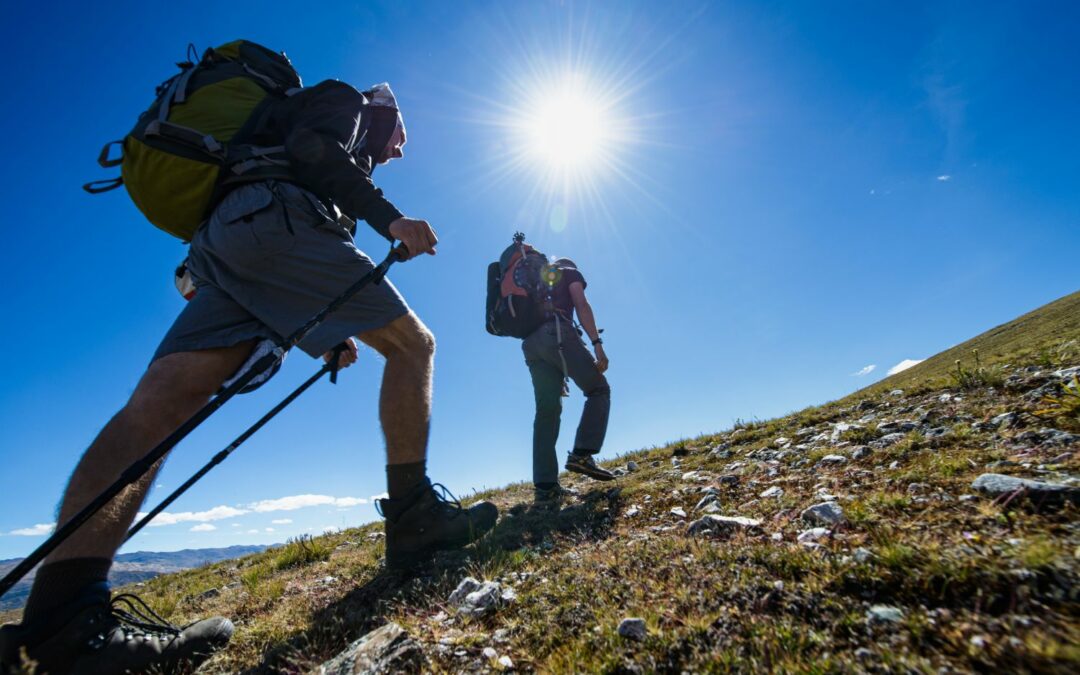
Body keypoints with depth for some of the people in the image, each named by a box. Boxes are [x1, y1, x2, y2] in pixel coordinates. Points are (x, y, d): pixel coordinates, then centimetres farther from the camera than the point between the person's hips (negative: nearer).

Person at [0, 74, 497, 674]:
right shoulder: (343, 100, 22)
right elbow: (313, 146, -5)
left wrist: (326, 332, 28)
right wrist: (389, 218, -12)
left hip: (223, 248, 9)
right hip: (271, 218, -9)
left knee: (157, 403, -11)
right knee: (412, 344, -7)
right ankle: (414, 516, -13)